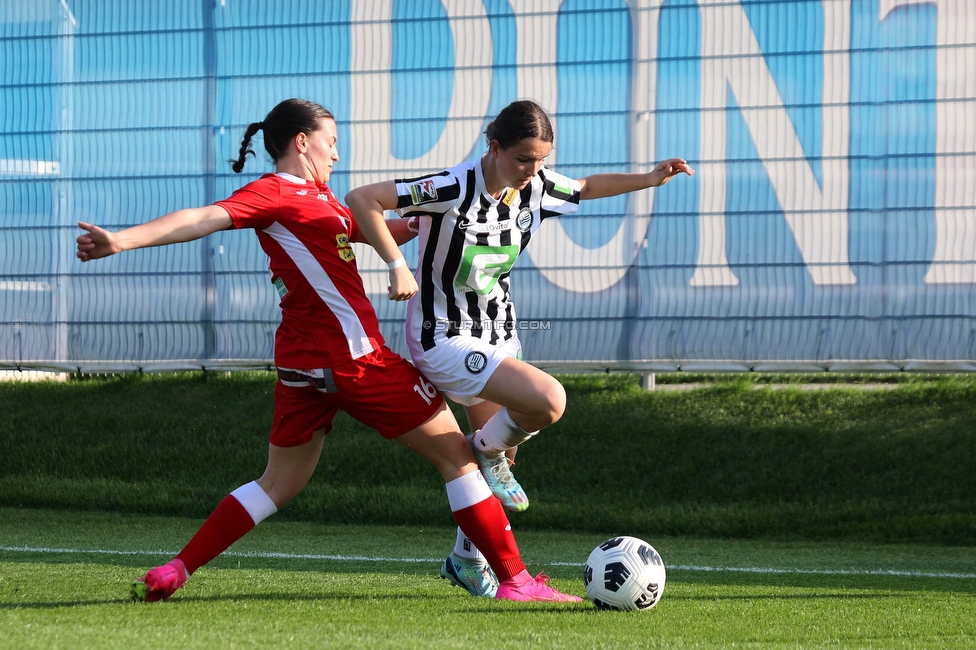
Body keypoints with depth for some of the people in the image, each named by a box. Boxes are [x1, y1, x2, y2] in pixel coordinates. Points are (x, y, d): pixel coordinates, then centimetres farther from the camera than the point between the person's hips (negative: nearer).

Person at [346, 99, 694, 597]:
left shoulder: (537, 186, -5)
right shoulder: (454, 189, -26)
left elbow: (586, 188, 17)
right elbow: (361, 199, -28)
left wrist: (648, 179, 4)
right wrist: (397, 266, -33)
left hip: (498, 333, 8)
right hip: (444, 339, -8)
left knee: (489, 457, 16)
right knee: (548, 400, -27)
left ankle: (467, 558, 37)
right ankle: (492, 453, 3)